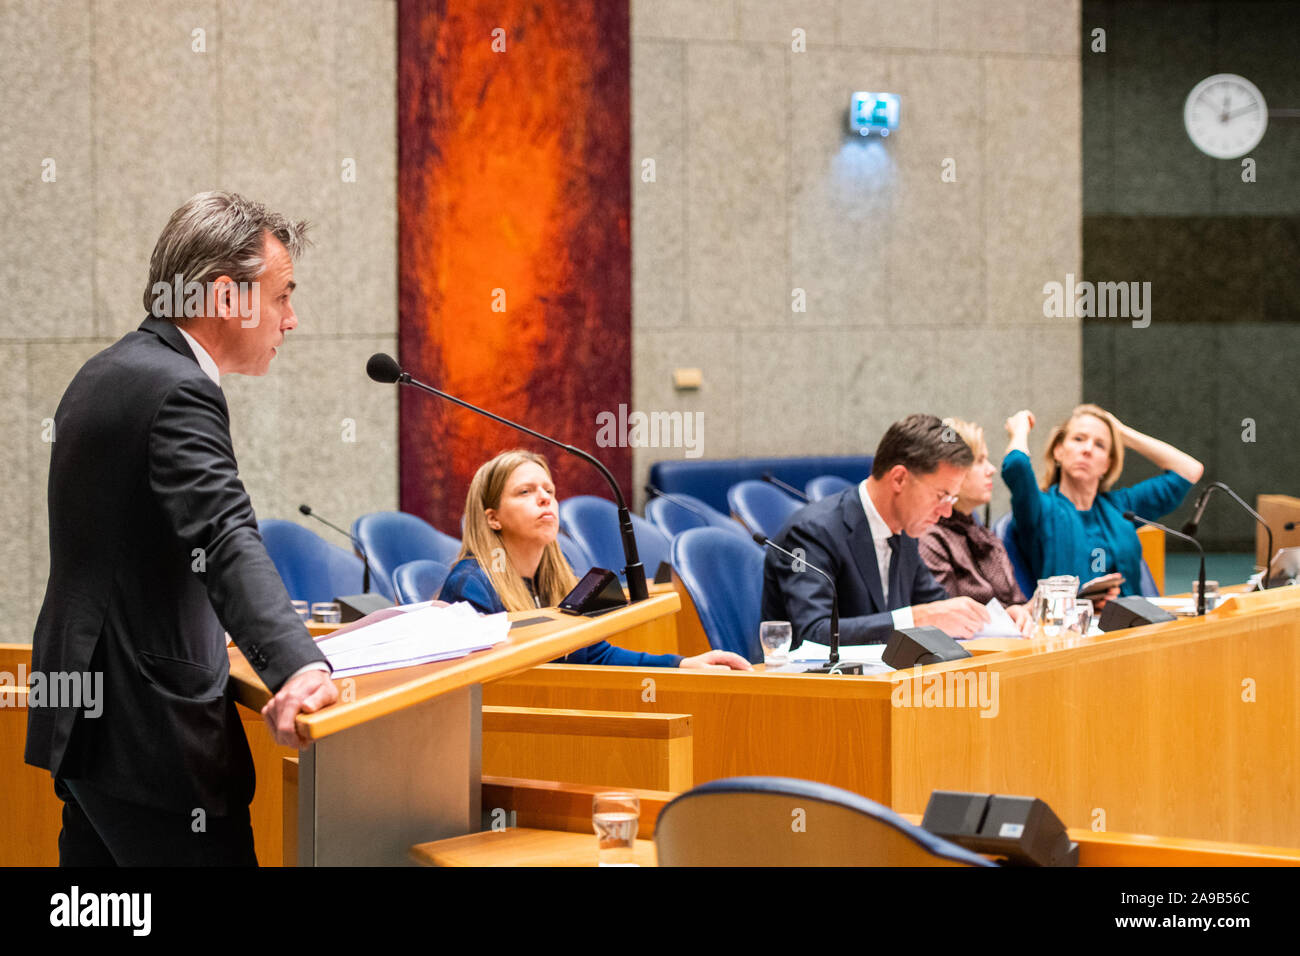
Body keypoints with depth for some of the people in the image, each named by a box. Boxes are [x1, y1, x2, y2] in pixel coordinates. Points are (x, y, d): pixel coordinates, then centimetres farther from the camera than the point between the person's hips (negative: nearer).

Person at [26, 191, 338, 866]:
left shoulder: (104, 375, 16)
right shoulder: (177, 392, -16)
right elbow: (226, 541, -32)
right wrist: (296, 667, -45)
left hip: (81, 722, 10)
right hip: (152, 733, -10)